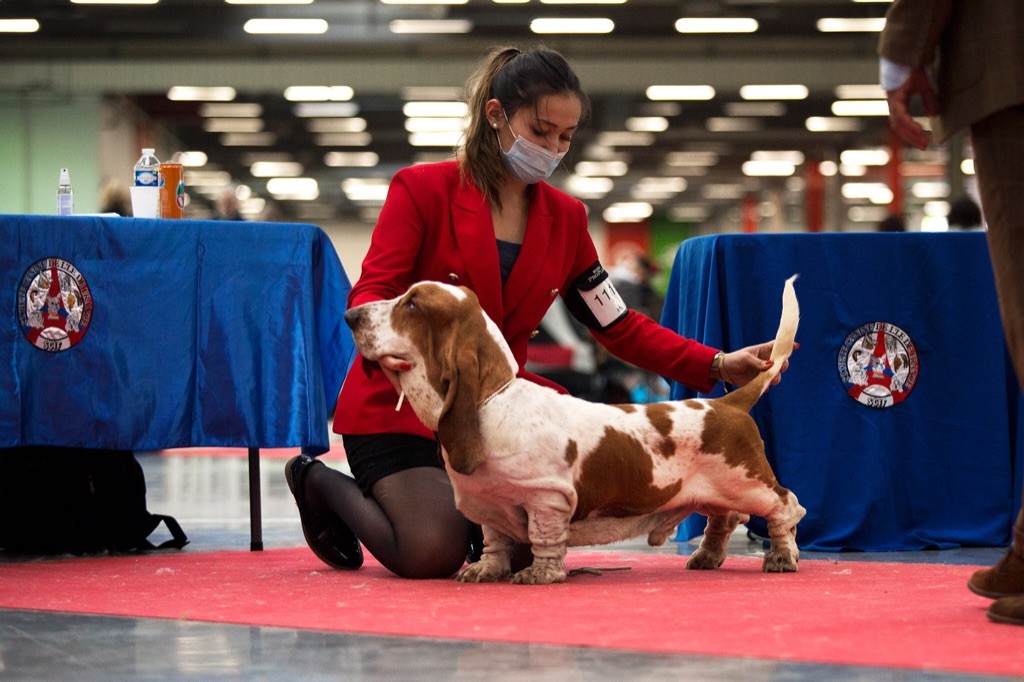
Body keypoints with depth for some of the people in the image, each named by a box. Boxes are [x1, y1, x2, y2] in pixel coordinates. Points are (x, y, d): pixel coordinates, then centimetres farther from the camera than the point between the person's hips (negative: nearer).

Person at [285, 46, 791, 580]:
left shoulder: (564, 219, 6)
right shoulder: (422, 189, -9)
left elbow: (619, 327, 6)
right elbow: (371, 294, -13)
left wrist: (719, 366, -6)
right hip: (400, 403, -5)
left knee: (528, 547, -18)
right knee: (433, 554, -22)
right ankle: (322, 483, 8)